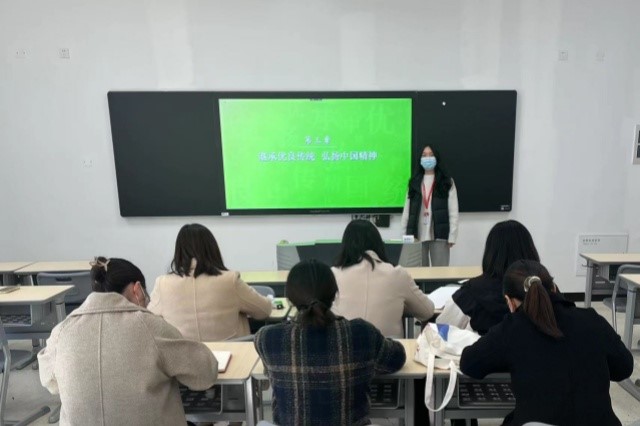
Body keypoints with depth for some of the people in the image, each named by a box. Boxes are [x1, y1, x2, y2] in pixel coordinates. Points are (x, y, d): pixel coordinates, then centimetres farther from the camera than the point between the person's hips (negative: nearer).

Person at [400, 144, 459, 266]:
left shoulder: (447, 182, 7)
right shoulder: (414, 182, 14)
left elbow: (453, 211, -1)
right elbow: (407, 210, 9)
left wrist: (452, 236, -9)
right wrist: (405, 235, 1)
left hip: (439, 235, -2)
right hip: (417, 235, 2)